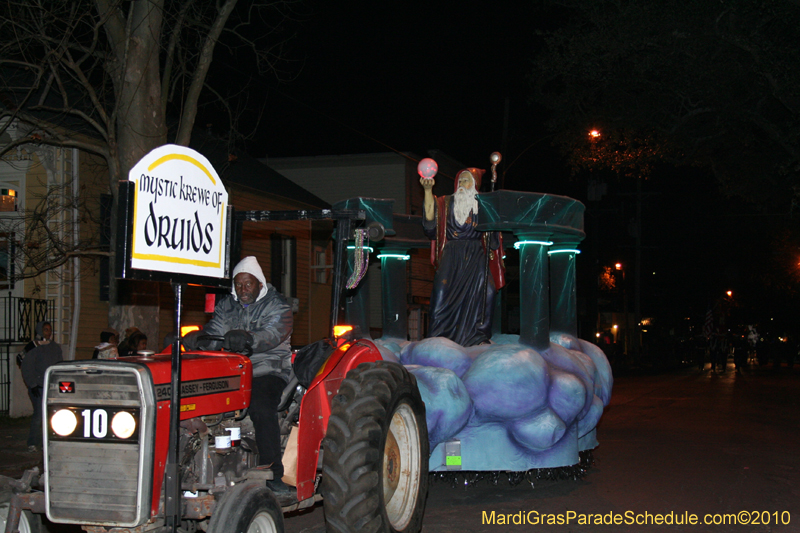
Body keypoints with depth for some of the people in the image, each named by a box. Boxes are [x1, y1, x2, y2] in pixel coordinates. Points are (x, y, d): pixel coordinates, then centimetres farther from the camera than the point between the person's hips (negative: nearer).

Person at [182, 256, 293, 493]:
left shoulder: (277, 305, -1)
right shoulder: (226, 305, 15)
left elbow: (272, 335, -19)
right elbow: (214, 331, 1)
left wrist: (248, 339, -41)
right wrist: (198, 339, -23)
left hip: (267, 370, -5)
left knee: (262, 409, -33)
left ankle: (273, 474, -23)